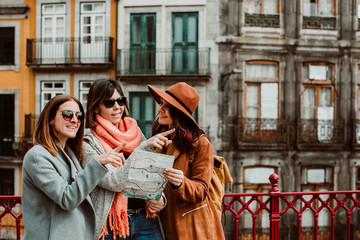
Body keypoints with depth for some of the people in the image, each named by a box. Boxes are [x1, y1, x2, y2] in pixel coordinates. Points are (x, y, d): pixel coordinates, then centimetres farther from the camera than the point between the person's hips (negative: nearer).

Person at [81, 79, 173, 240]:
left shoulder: (136, 133, 12)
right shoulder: (88, 142, -5)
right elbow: (115, 181, -18)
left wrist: (160, 198, -1)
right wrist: (144, 148, -19)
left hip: (145, 220, 4)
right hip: (111, 226, -4)